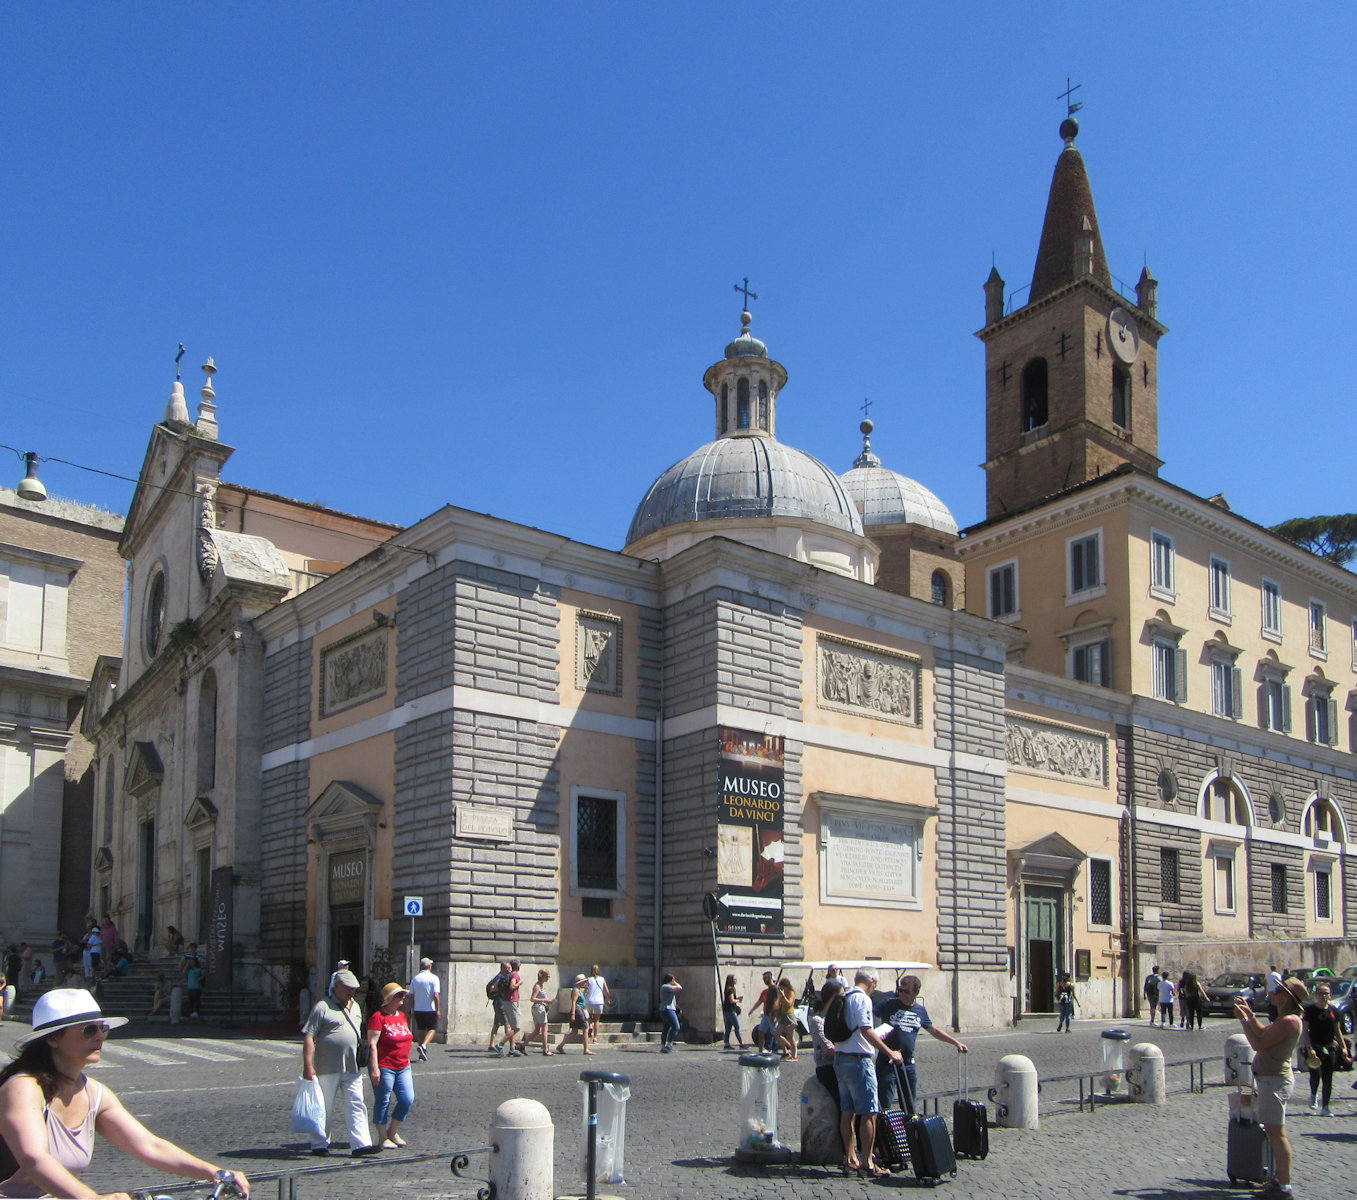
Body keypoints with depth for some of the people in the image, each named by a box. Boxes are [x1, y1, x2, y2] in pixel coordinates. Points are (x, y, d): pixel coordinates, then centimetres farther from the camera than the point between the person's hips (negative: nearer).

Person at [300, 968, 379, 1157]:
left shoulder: (355, 1006, 14)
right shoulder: (323, 1007, -10)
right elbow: (308, 1037, -13)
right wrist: (308, 1065, -18)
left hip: (352, 1068, 6)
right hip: (328, 1068, -6)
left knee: (356, 1106, -1)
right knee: (324, 1108, 6)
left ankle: (360, 1144, -2)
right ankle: (319, 1144, 20)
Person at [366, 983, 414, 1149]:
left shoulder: (402, 1015, 13)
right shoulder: (378, 1017, -11)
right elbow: (372, 1044, -15)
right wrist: (374, 1068, -19)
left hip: (403, 1067, 7)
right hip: (384, 1067, -7)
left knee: (407, 1099, 0)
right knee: (383, 1102, 2)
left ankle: (393, 1131, 19)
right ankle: (383, 1138, 13)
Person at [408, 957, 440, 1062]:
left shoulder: (415, 979, 6)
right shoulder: (433, 978, -7)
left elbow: (411, 996, 6)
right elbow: (435, 995, -15)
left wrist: (410, 1010, 13)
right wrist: (437, 1010, -11)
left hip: (417, 1010, 4)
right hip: (430, 1009, -4)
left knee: (421, 1030, 13)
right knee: (432, 1029, 6)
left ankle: (422, 1055, 15)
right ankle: (423, 1046, -18)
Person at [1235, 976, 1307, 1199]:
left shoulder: (1289, 1021, -20)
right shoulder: (1285, 1019, 13)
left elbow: (1258, 1043, -22)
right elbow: (1263, 1032, 25)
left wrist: (1243, 1019, -14)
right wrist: (1249, 1013, 17)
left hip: (1275, 1080, -11)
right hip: (1271, 1078, 11)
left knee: (1276, 1132, -7)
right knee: (1275, 1132, 17)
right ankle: (1279, 1178, 25)